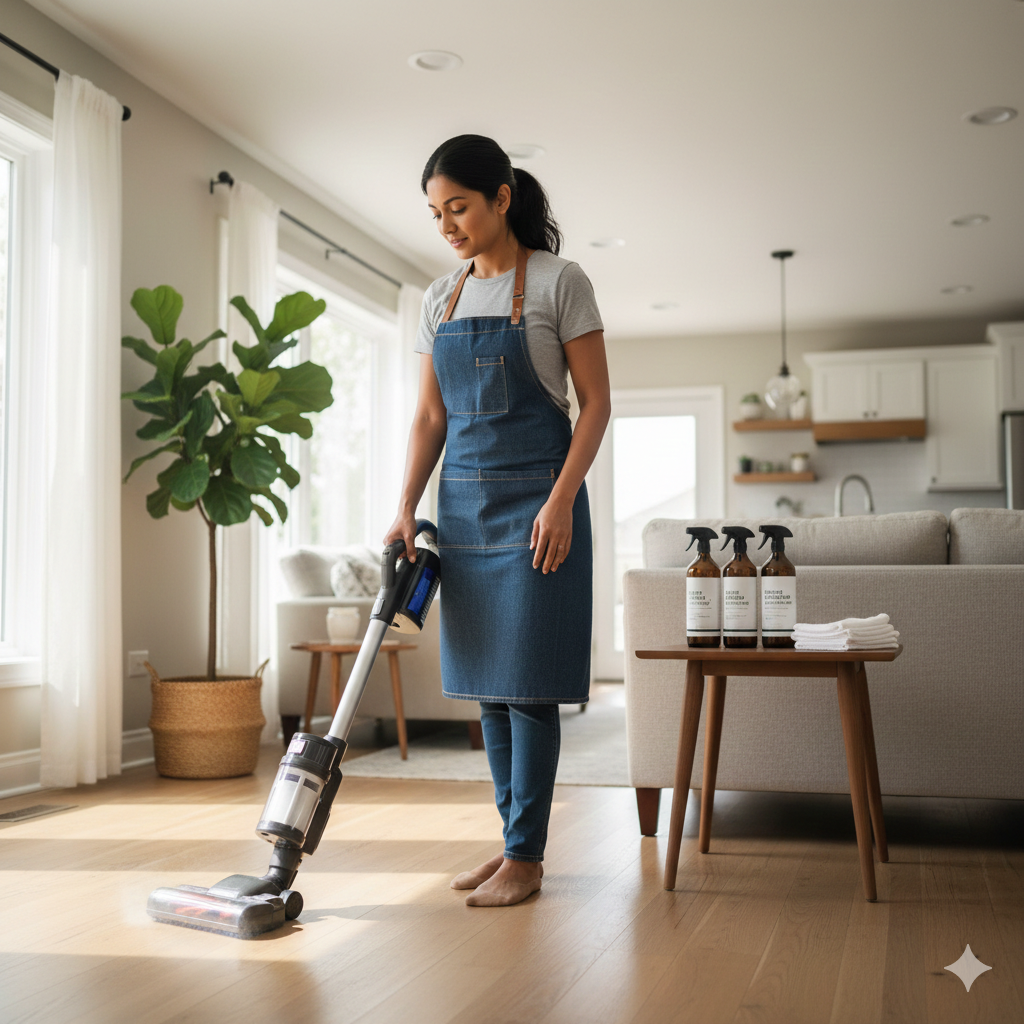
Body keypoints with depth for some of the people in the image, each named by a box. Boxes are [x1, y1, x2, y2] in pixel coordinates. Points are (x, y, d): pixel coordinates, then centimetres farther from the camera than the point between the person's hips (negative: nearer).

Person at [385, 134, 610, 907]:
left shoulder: (558, 282, -5)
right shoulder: (441, 299, 11)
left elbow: (597, 403, -7)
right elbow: (430, 416, 12)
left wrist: (561, 501, -16)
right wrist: (407, 511, 3)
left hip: (536, 497, -6)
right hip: (464, 498, 6)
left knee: (527, 680, -5)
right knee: (486, 679, 8)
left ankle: (526, 858, 4)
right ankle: (514, 839, 19)